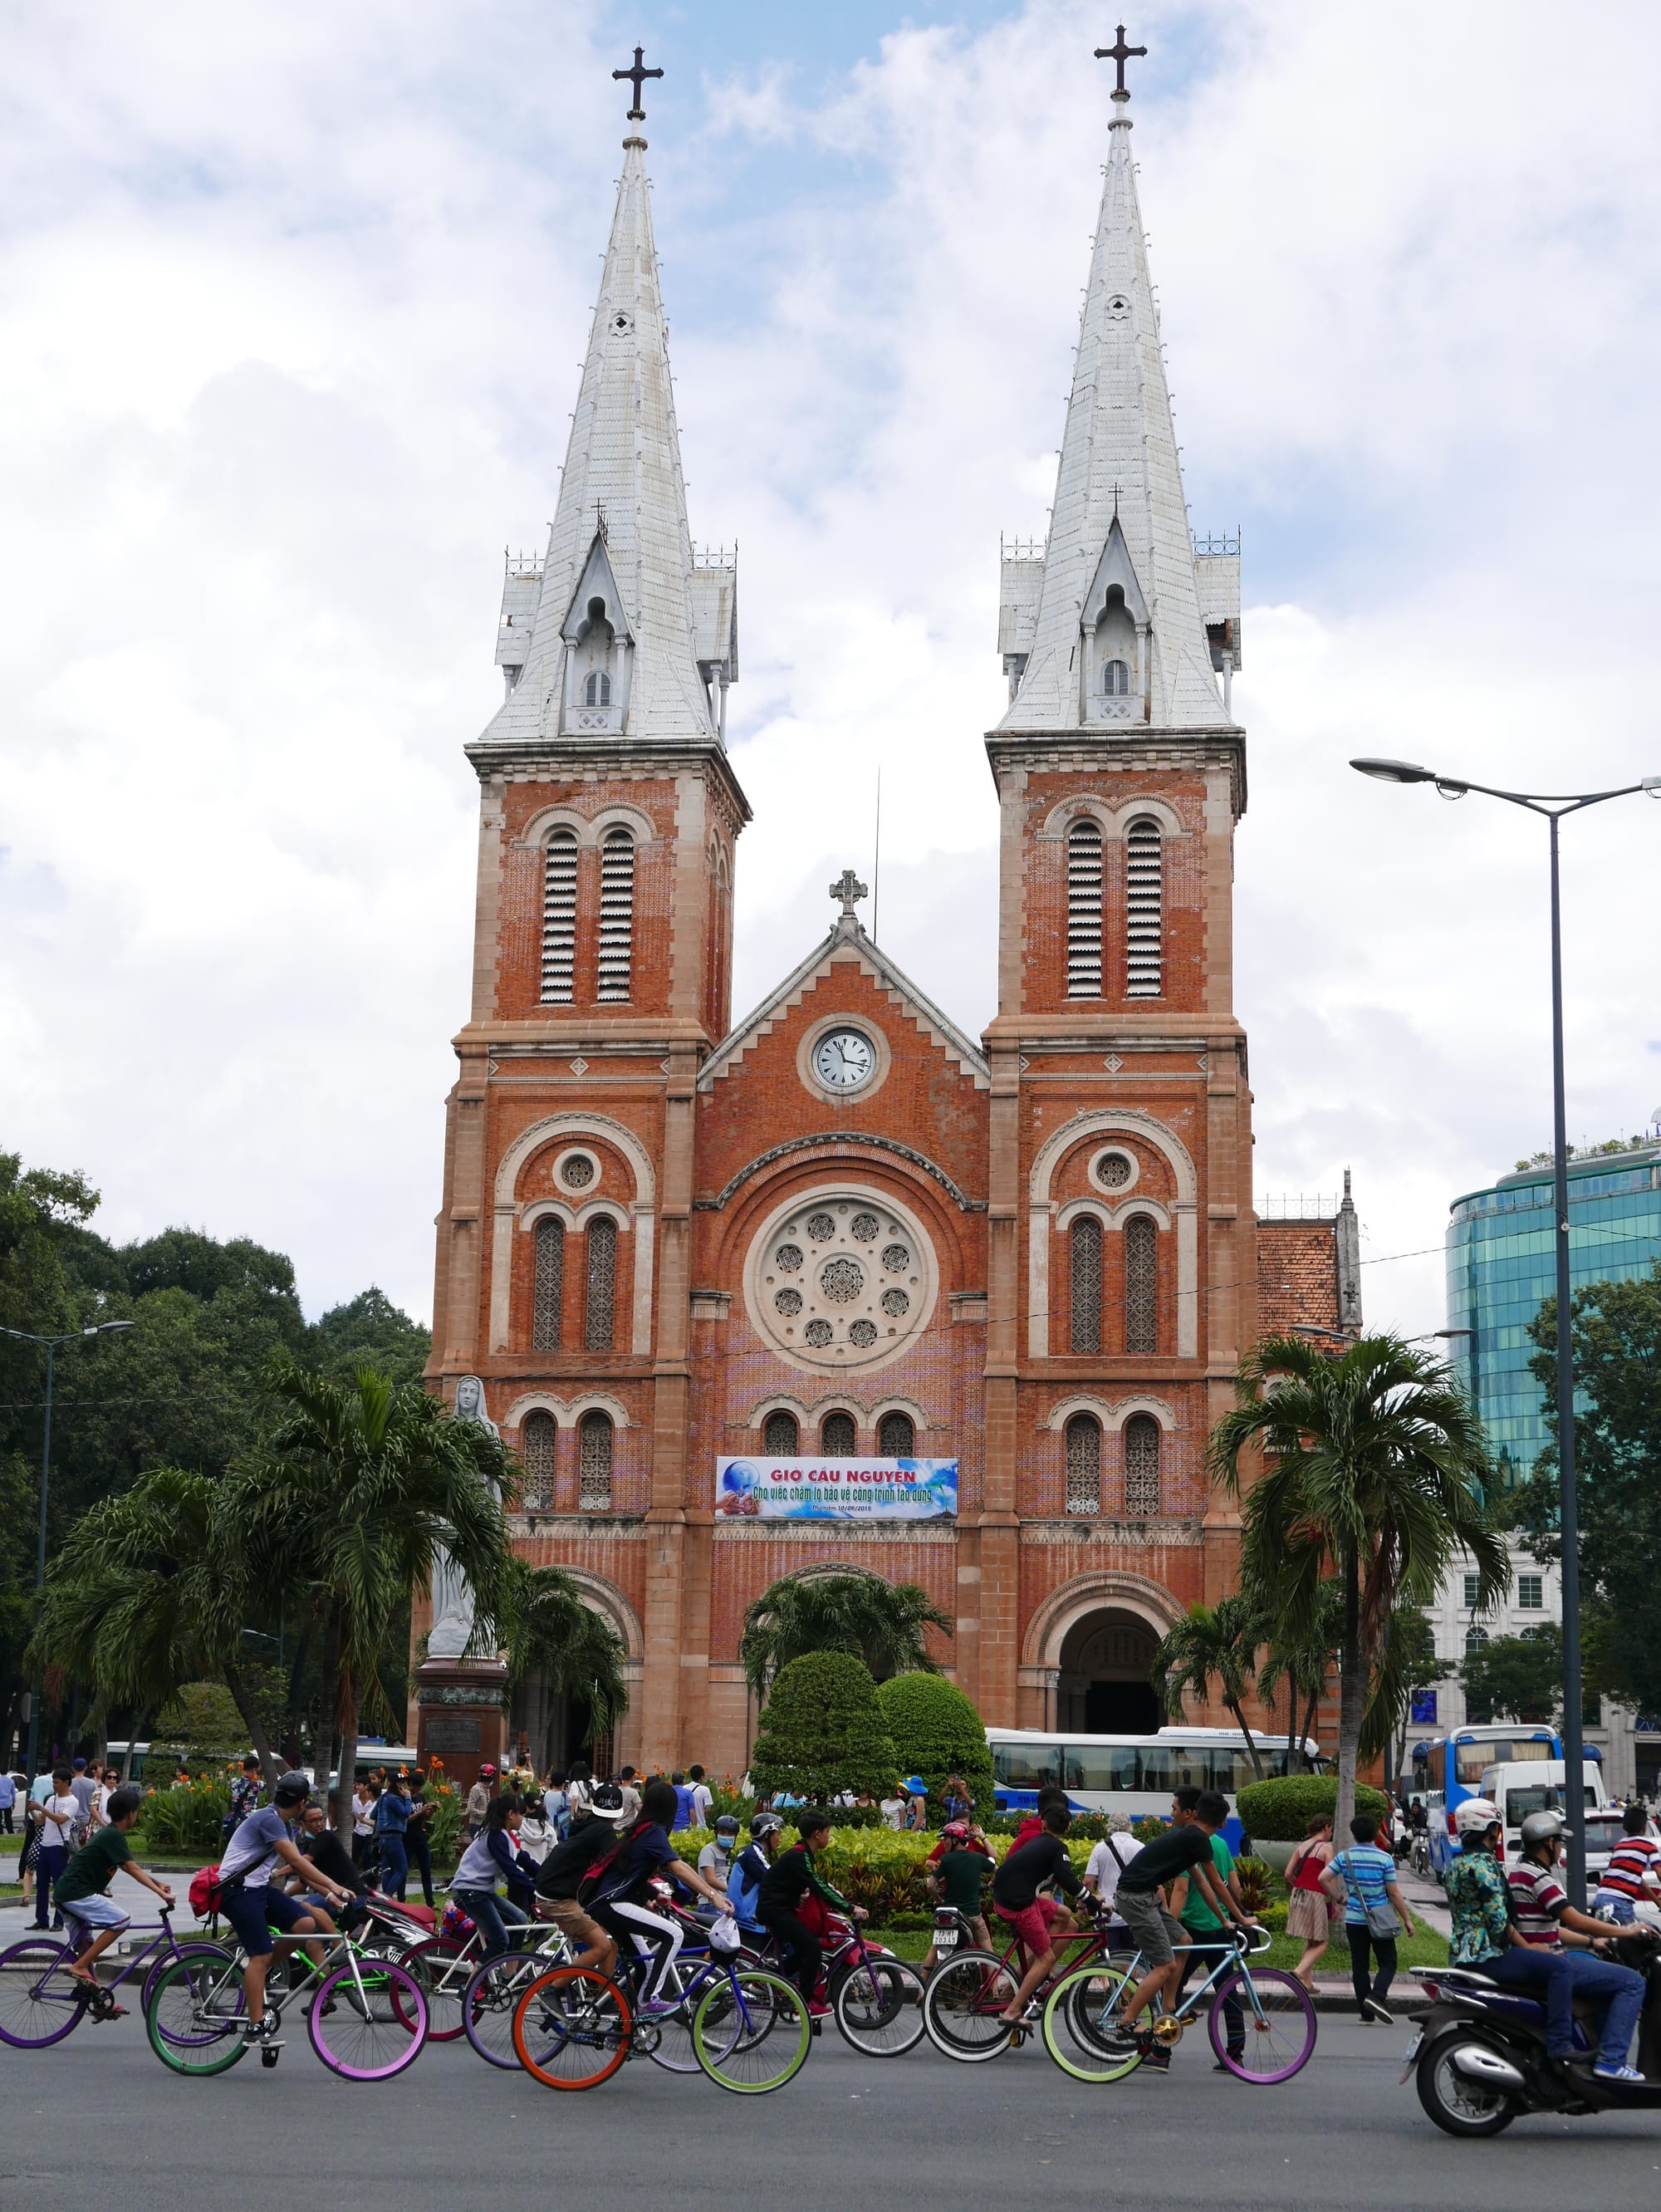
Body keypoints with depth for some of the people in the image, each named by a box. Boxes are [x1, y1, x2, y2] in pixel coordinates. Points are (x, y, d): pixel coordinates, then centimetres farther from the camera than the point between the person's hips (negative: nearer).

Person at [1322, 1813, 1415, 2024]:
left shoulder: (1345, 1856, 0)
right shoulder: (1384, 1858, -9)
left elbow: (1323, 1878, -7)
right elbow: (1394, 1893, -8)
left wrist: (1338, 1898, 6)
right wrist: (1406, 1920, 1)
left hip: (1354, 1919, 3)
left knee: (1359, 1965, 9)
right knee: (1388, 1963, 6)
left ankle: (1366, 2011, 9)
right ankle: (1376, 1996, -18)